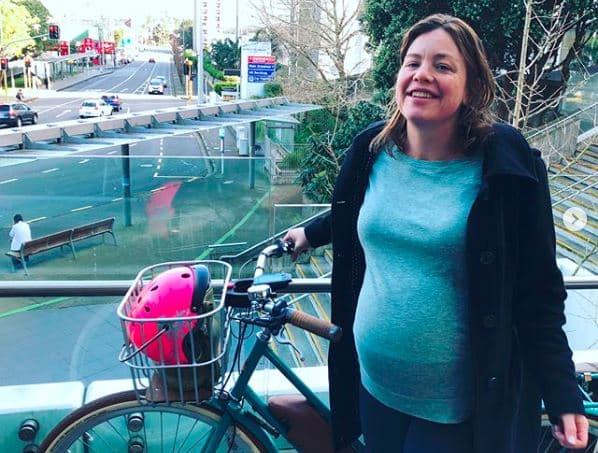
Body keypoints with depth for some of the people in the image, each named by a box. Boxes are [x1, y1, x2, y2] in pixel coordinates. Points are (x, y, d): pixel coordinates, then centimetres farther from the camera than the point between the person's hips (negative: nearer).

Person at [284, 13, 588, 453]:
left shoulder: (506, 164, -15)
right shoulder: (372, 150, -4)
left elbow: (540, 292, -11)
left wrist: (563, 397, -12)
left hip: (461, 404, -4)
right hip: (373, 384, 4)